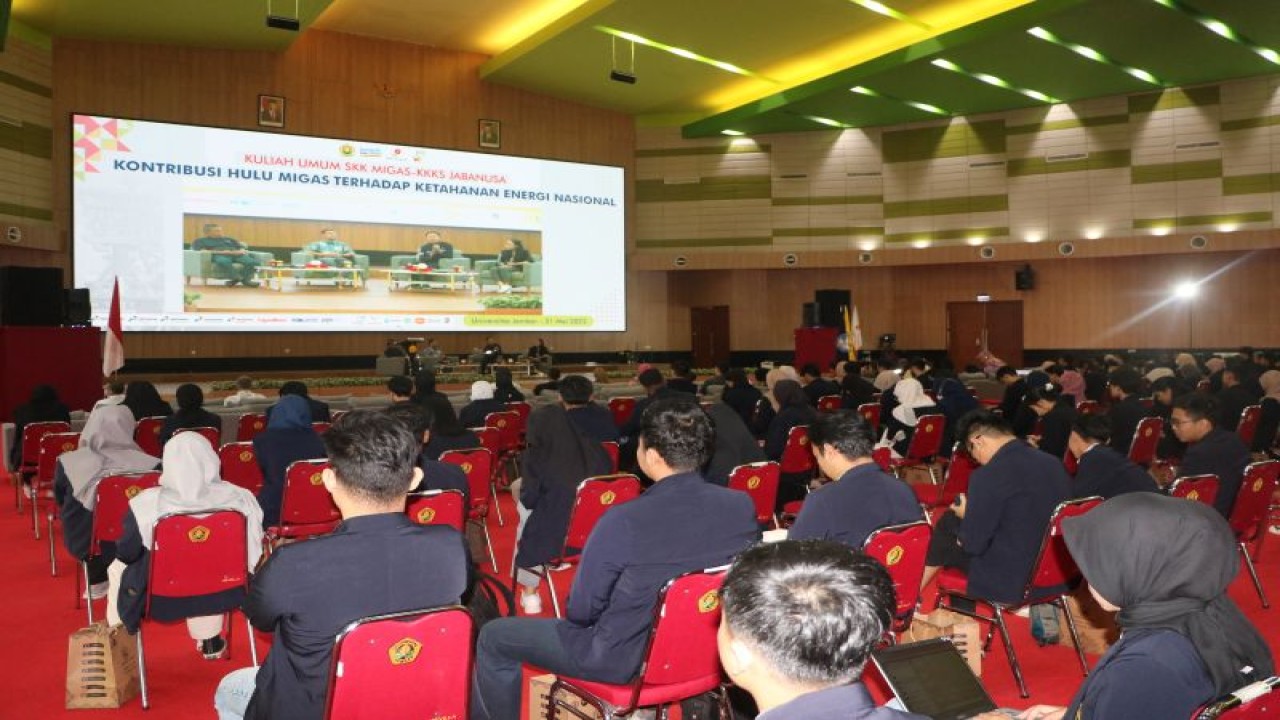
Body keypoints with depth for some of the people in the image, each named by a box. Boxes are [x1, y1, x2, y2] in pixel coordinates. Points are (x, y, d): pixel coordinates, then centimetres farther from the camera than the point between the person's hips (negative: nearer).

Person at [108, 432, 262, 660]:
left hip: (161, 599, -1)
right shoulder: (239, 498, -17)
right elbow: (253, 551, -5)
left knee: (117, 568, 28)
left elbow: (126, 554, -9)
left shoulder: (147, 503, -21)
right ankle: (209, 640, 45)